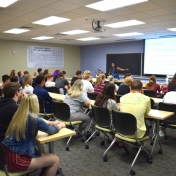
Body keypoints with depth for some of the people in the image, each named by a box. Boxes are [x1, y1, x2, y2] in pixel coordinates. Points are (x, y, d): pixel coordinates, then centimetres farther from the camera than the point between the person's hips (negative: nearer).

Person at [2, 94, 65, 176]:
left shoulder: (18, 115, 4)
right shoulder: (33, 118, -18)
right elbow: (51, 131, -2)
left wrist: (52, 123, 22)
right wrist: (60, 125, 17)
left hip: (7, 154, 9)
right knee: (55, 160, 2)